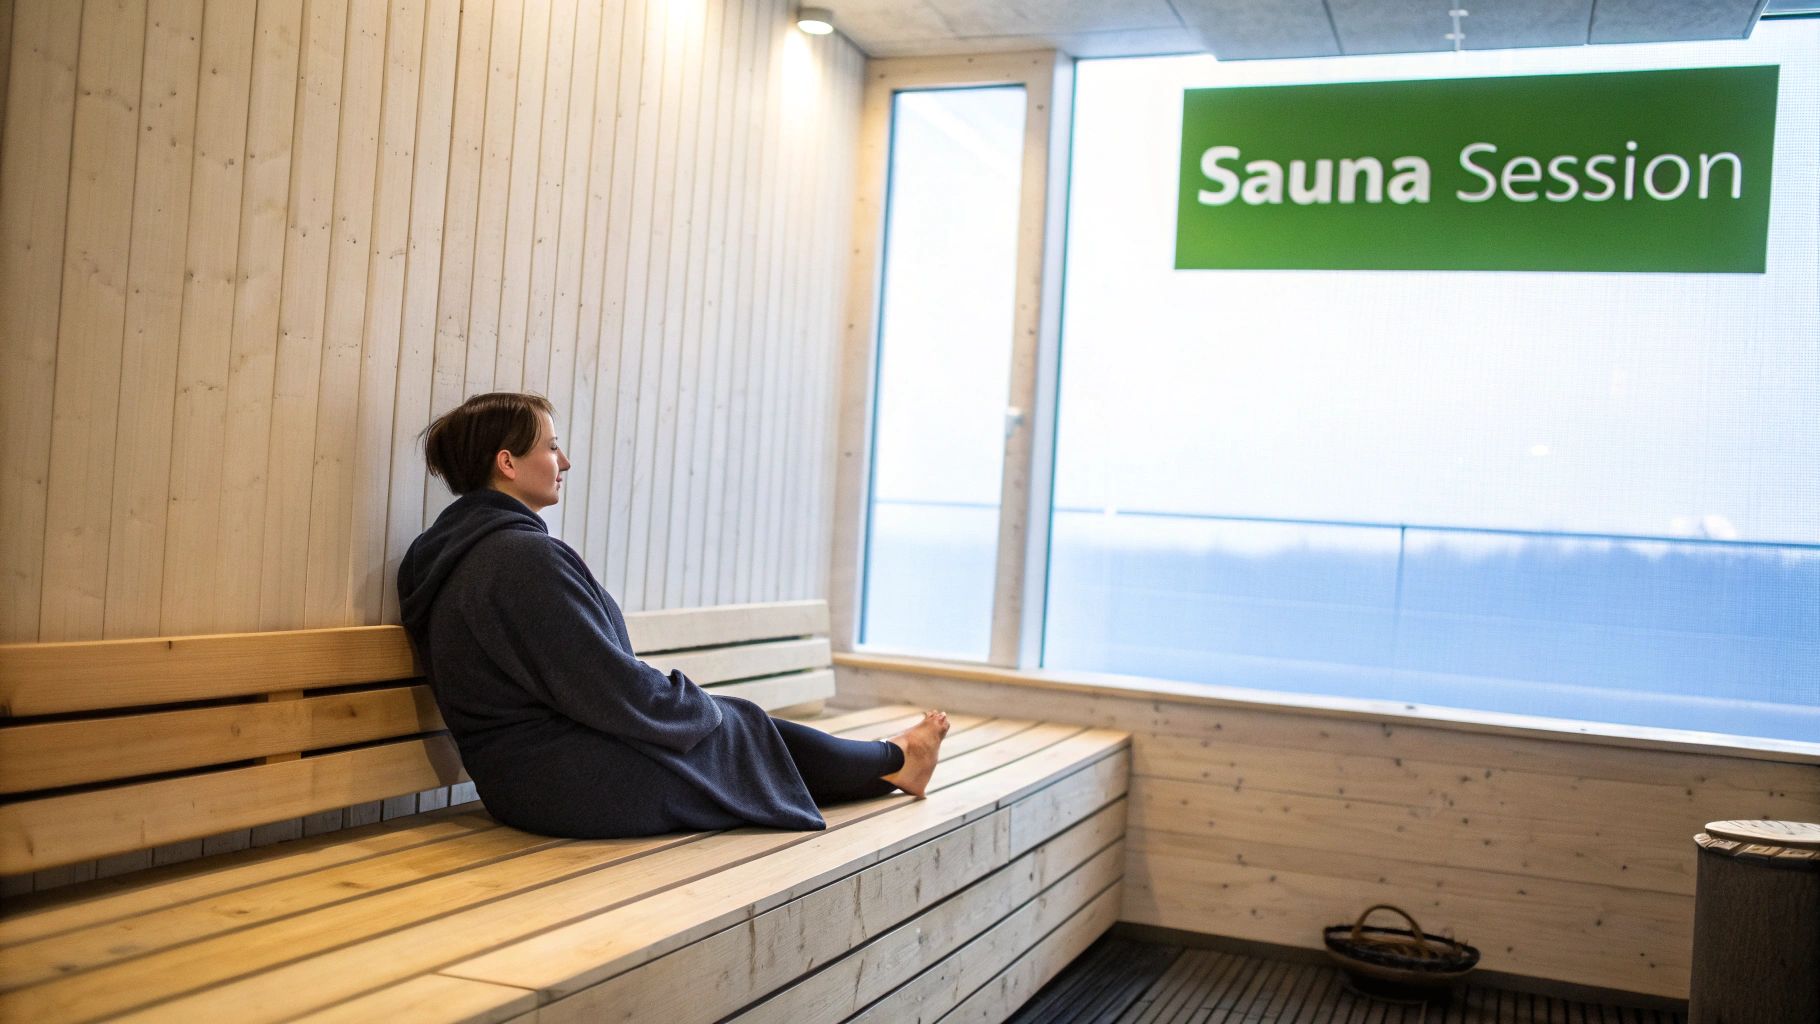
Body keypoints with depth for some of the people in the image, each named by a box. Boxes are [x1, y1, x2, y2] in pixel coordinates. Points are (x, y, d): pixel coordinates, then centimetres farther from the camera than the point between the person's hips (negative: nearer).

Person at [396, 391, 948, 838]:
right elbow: (614, 690, -23)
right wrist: (703, 707, -5)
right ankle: (892, 761, 36)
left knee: (735, 718, 19)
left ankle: (885, 762, 36)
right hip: (580, 784, -9)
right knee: (746, 729, 11)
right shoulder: (524, 556, -24)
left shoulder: (456, 550, 9)